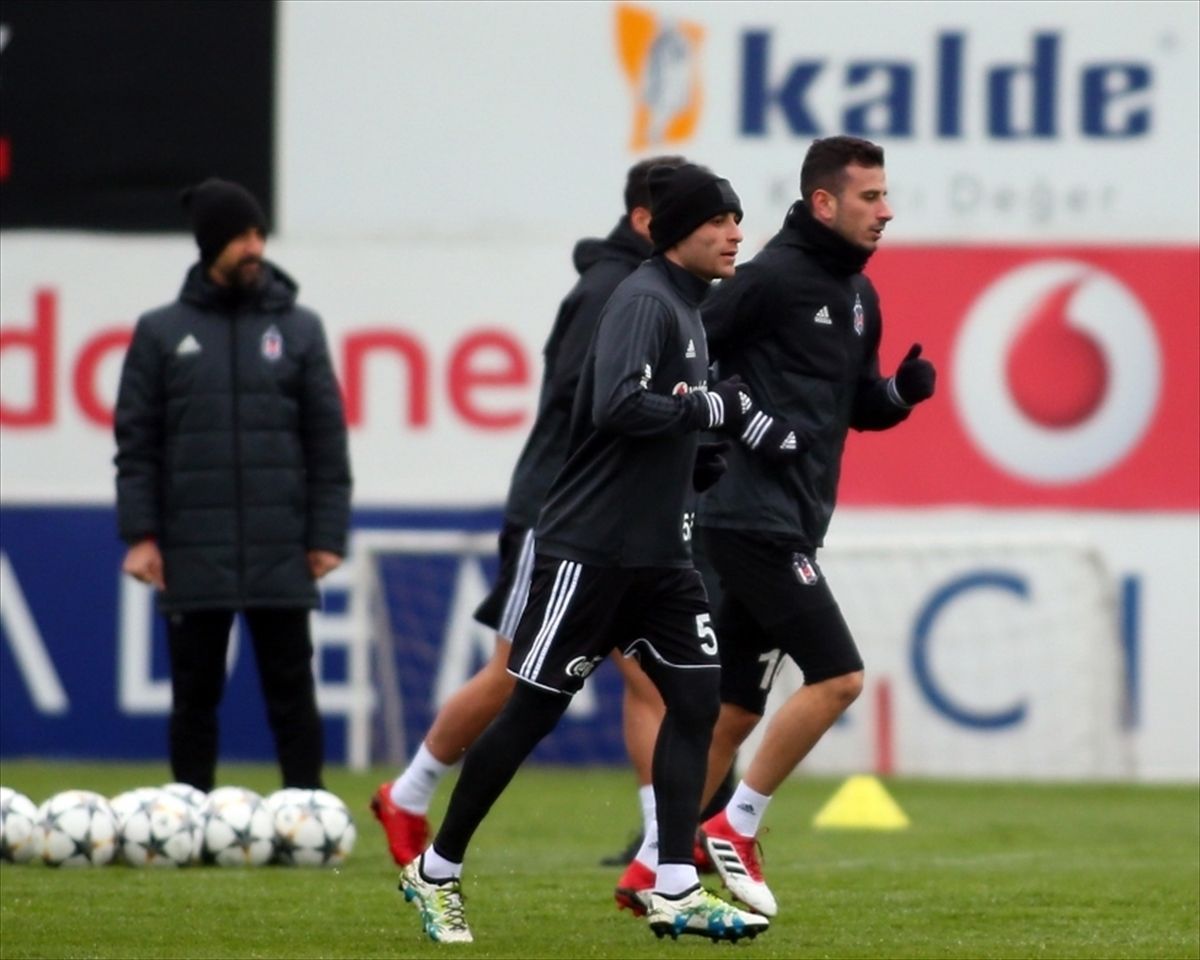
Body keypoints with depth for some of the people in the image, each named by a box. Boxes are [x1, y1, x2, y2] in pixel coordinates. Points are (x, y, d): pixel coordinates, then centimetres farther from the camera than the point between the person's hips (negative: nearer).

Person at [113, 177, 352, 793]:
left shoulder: (298, 329, 8)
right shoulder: (162, 333, 7)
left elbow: (327, 441, 7)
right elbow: (136, 442, 4)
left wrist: (327, 536, 0)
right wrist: (139, 534, -5)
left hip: (281, 556, 0)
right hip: (192, 553, 0)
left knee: (291, 694, 0)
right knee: (195, 696, 4)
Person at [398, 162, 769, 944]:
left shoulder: (689, 308, 15)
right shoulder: (645, 301, -14)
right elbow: (618, 408, -28)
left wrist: (717, 467, 8)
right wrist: (712, 407, -19)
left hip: (658, 555, 9)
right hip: (590, 548, -9)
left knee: (696, 694, -4)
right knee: (531, 710, -1)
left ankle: (675, 893, -6)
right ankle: (437, 871, 12)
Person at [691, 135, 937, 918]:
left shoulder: (859, 296, 15)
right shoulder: (773, 278, -12)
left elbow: (860, 407, 23)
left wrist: (902, 391, 4)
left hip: (791, 523, 9)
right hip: (753, 516, -9)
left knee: (736, 708, 10)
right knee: (838, 674, -13)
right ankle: (735, 830, -4)